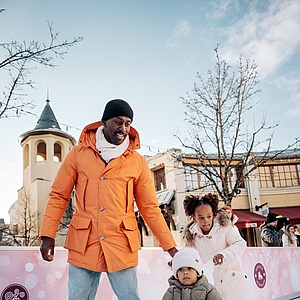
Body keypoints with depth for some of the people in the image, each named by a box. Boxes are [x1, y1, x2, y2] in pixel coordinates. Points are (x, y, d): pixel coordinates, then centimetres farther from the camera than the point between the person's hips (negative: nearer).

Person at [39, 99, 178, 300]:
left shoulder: (138, 162, 5)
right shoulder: (78, 154, 6)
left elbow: (150, 208, 8)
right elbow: (59, 196, 6)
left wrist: (170, 246, 4)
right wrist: (48, 235, -4)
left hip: (122, 246, 0)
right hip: (83, 245, 0)